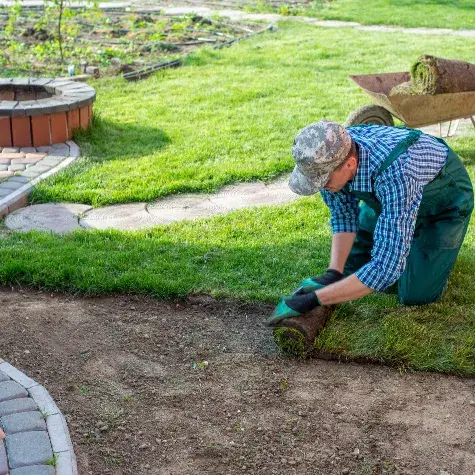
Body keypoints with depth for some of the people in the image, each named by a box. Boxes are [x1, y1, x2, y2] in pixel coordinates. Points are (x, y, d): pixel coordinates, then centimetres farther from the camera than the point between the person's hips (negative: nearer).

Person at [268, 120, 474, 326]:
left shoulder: (394, 175, -47)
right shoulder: (329, 154, -27)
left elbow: (387, 267, -47)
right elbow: (343, 214, -10)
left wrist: (312, 300, -45)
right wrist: (332, 274, -23)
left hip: (445, 201, -5)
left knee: (415, 295, -10)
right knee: (350, 267, 7)